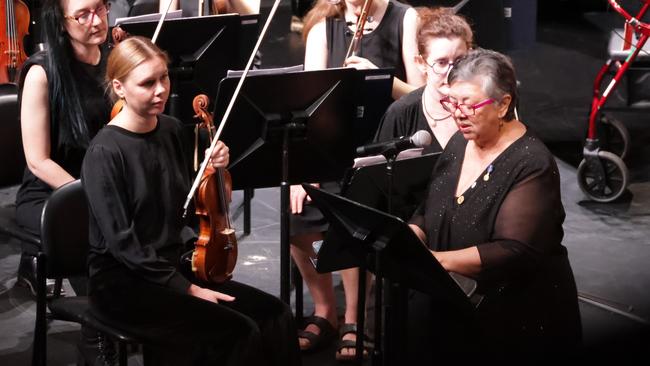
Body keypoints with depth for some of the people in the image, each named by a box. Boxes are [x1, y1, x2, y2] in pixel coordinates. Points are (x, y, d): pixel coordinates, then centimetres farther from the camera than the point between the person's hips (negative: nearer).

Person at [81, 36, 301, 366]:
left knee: (276, 315, -9)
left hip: (173, 264, 7)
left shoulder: (171, 130, 5)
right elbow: (122, 242, -18)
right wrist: (186, 288, -17)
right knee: (238, 333, -23)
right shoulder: (104, 153, -16)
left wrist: (213, 171, -3)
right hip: (123, 283, -7)